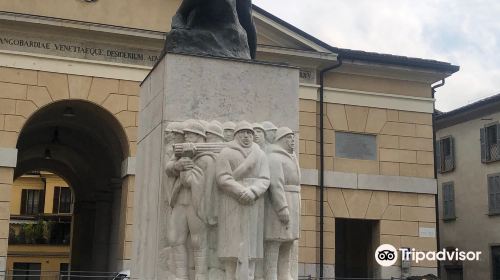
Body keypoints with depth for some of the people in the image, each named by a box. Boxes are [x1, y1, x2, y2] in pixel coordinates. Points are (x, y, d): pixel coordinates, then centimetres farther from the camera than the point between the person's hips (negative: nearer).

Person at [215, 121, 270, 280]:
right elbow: (223, 178, -10)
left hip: (253, 206, 3)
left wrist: (252, 192, -19)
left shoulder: (260, 155, 10)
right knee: (233, 242, -7)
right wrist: (242, 193, -21)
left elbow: (264, 180, 1)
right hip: (232, 204, -3)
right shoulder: (226, 153, 1)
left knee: (249, 242, 0)